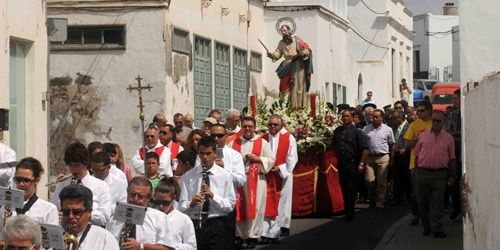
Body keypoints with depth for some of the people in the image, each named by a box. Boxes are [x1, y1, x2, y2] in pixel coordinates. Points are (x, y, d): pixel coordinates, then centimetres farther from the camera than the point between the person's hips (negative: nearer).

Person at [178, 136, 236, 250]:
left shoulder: (225, 175, 3)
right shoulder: (188, 176, 6)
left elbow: (230, 206, -2)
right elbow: (181, 206, 1)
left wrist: (213, 196, -17)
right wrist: (191, 203, -20)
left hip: (217, 225, -1)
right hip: (194, 225, 1)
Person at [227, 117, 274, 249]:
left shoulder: (262, 143, 4)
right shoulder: (234, 143, 10)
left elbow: (271, 159, 2)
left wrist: (258, 159, -12)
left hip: (256, 179, -2)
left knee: (254, 207, -4)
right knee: (238, 208, 3)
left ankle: (252, 235, 2)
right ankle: (239, 235, 12)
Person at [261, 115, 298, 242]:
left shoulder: (289, 138, -1)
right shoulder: (263, 139, 6)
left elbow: (292, 158, -5)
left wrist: (280, 168, -13)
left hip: (283, 175, -2)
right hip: (266, 176, 2)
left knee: (281, 203, 1)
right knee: (267, 204, -1)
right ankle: (266, 232, 1)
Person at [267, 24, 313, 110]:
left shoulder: (296, 39, 4)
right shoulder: (281, 43, 15)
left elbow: (307, 49, 1)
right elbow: (278, 53, 6)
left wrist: (302, 53, -20)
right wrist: (271, 55, -14)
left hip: (297, 66, -4)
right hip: (287, 67, 4)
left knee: (298, 86, -11)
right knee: (285, 87, -3)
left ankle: (299, 106, -13)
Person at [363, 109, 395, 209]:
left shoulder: (388, 129, 3)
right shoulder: (366, 129, 6)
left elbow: (392, 145, 6)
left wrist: (392, 159, 3)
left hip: (383, 157, -1)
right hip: (370, 157, 1)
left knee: (381, 182, 1)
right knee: (369, 180, -2)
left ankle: (380, 203, 8)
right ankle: (373, 198, 21)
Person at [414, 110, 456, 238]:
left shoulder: (448, 138, 6)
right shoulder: (423, 135, 9)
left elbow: (452, 159, 8)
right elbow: (417, 155, 11)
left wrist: (453, 176, 4)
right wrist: (416, 172, 6)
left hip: (439, 174, -2)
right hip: (422, 173, 2)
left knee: (437, 202, -4)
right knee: (422, 202, 6)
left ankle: (437, 229, -4)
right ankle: (426, 226, 19)